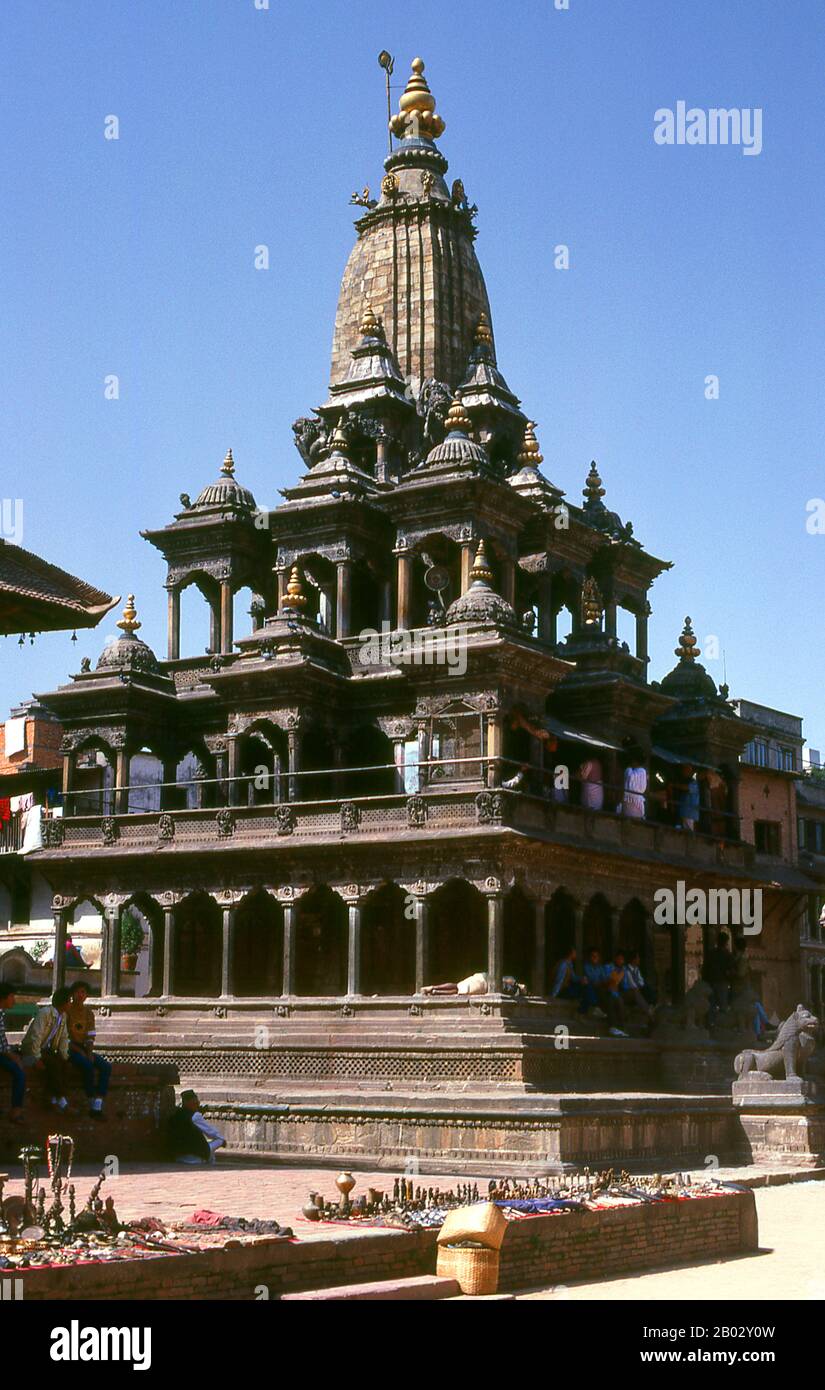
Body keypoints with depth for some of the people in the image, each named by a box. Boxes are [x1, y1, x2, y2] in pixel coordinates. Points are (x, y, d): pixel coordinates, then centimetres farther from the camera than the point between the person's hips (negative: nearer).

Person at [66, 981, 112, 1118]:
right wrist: (79, 1052, -17)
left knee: (106, 1066, -18)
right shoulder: (67, 1011, -5)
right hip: (70, 1049, -6)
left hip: (84, 1048, 6)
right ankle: (92, 1104, -23)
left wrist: (90, 1053, -9)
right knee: (88, 1066, -32)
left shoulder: (88, 1012, 12)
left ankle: (97, 1107, -22)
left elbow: (90, 1036, 10)